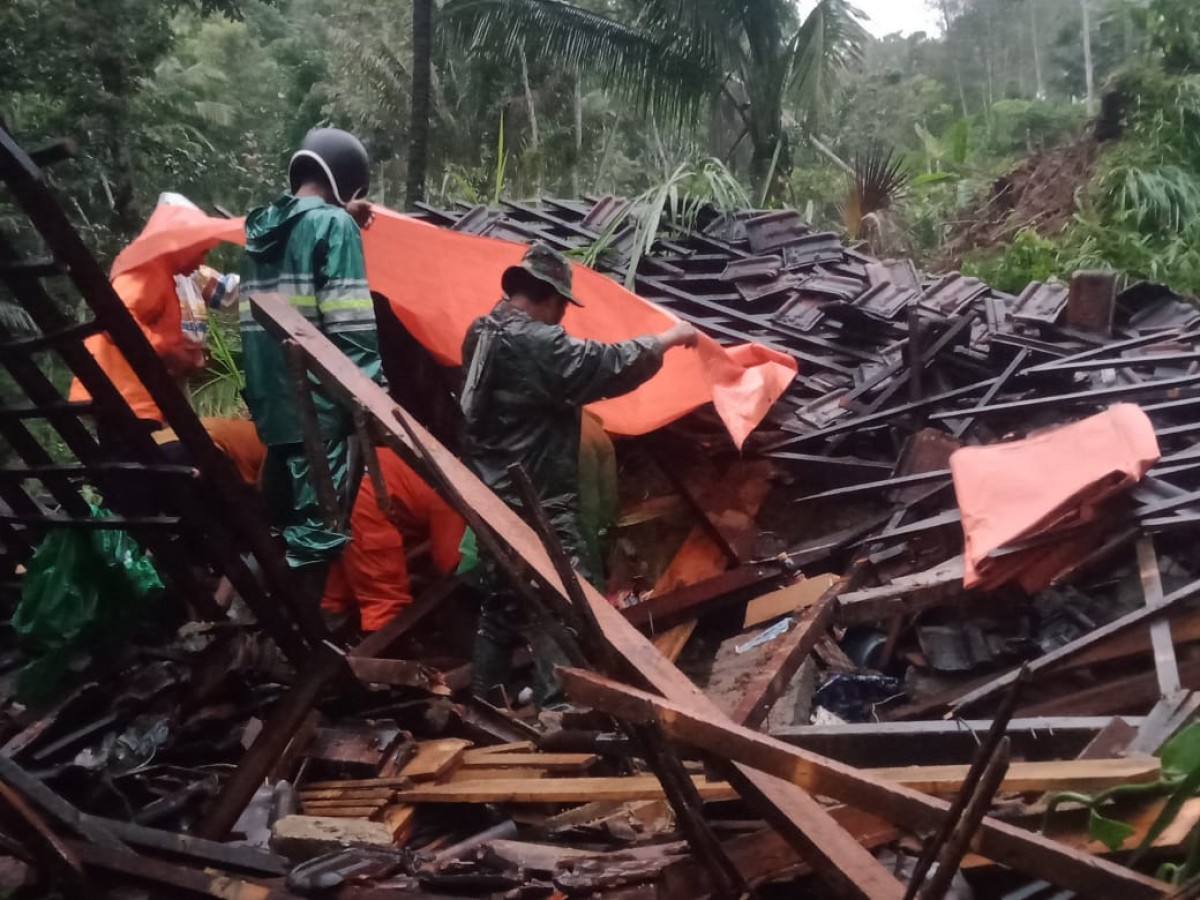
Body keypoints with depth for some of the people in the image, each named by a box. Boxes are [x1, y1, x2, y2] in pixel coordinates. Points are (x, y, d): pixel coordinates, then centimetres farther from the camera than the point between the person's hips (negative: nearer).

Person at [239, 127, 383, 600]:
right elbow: (352, 329, -15)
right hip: (318, 407, -8)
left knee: (278, 525, 15)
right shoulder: (333, 224, -7)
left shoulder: (262, 225, 16)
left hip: (272, 403, 8)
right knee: (317, 528, -3)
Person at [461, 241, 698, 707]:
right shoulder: (540, 344, -21)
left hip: (496, 499, 10)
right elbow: (612, 365, -18)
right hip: (538, 505, -10)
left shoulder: (481, 334, 8)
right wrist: (668, 338, -4)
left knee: (501, 605, 19)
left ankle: (485, 703, 29)